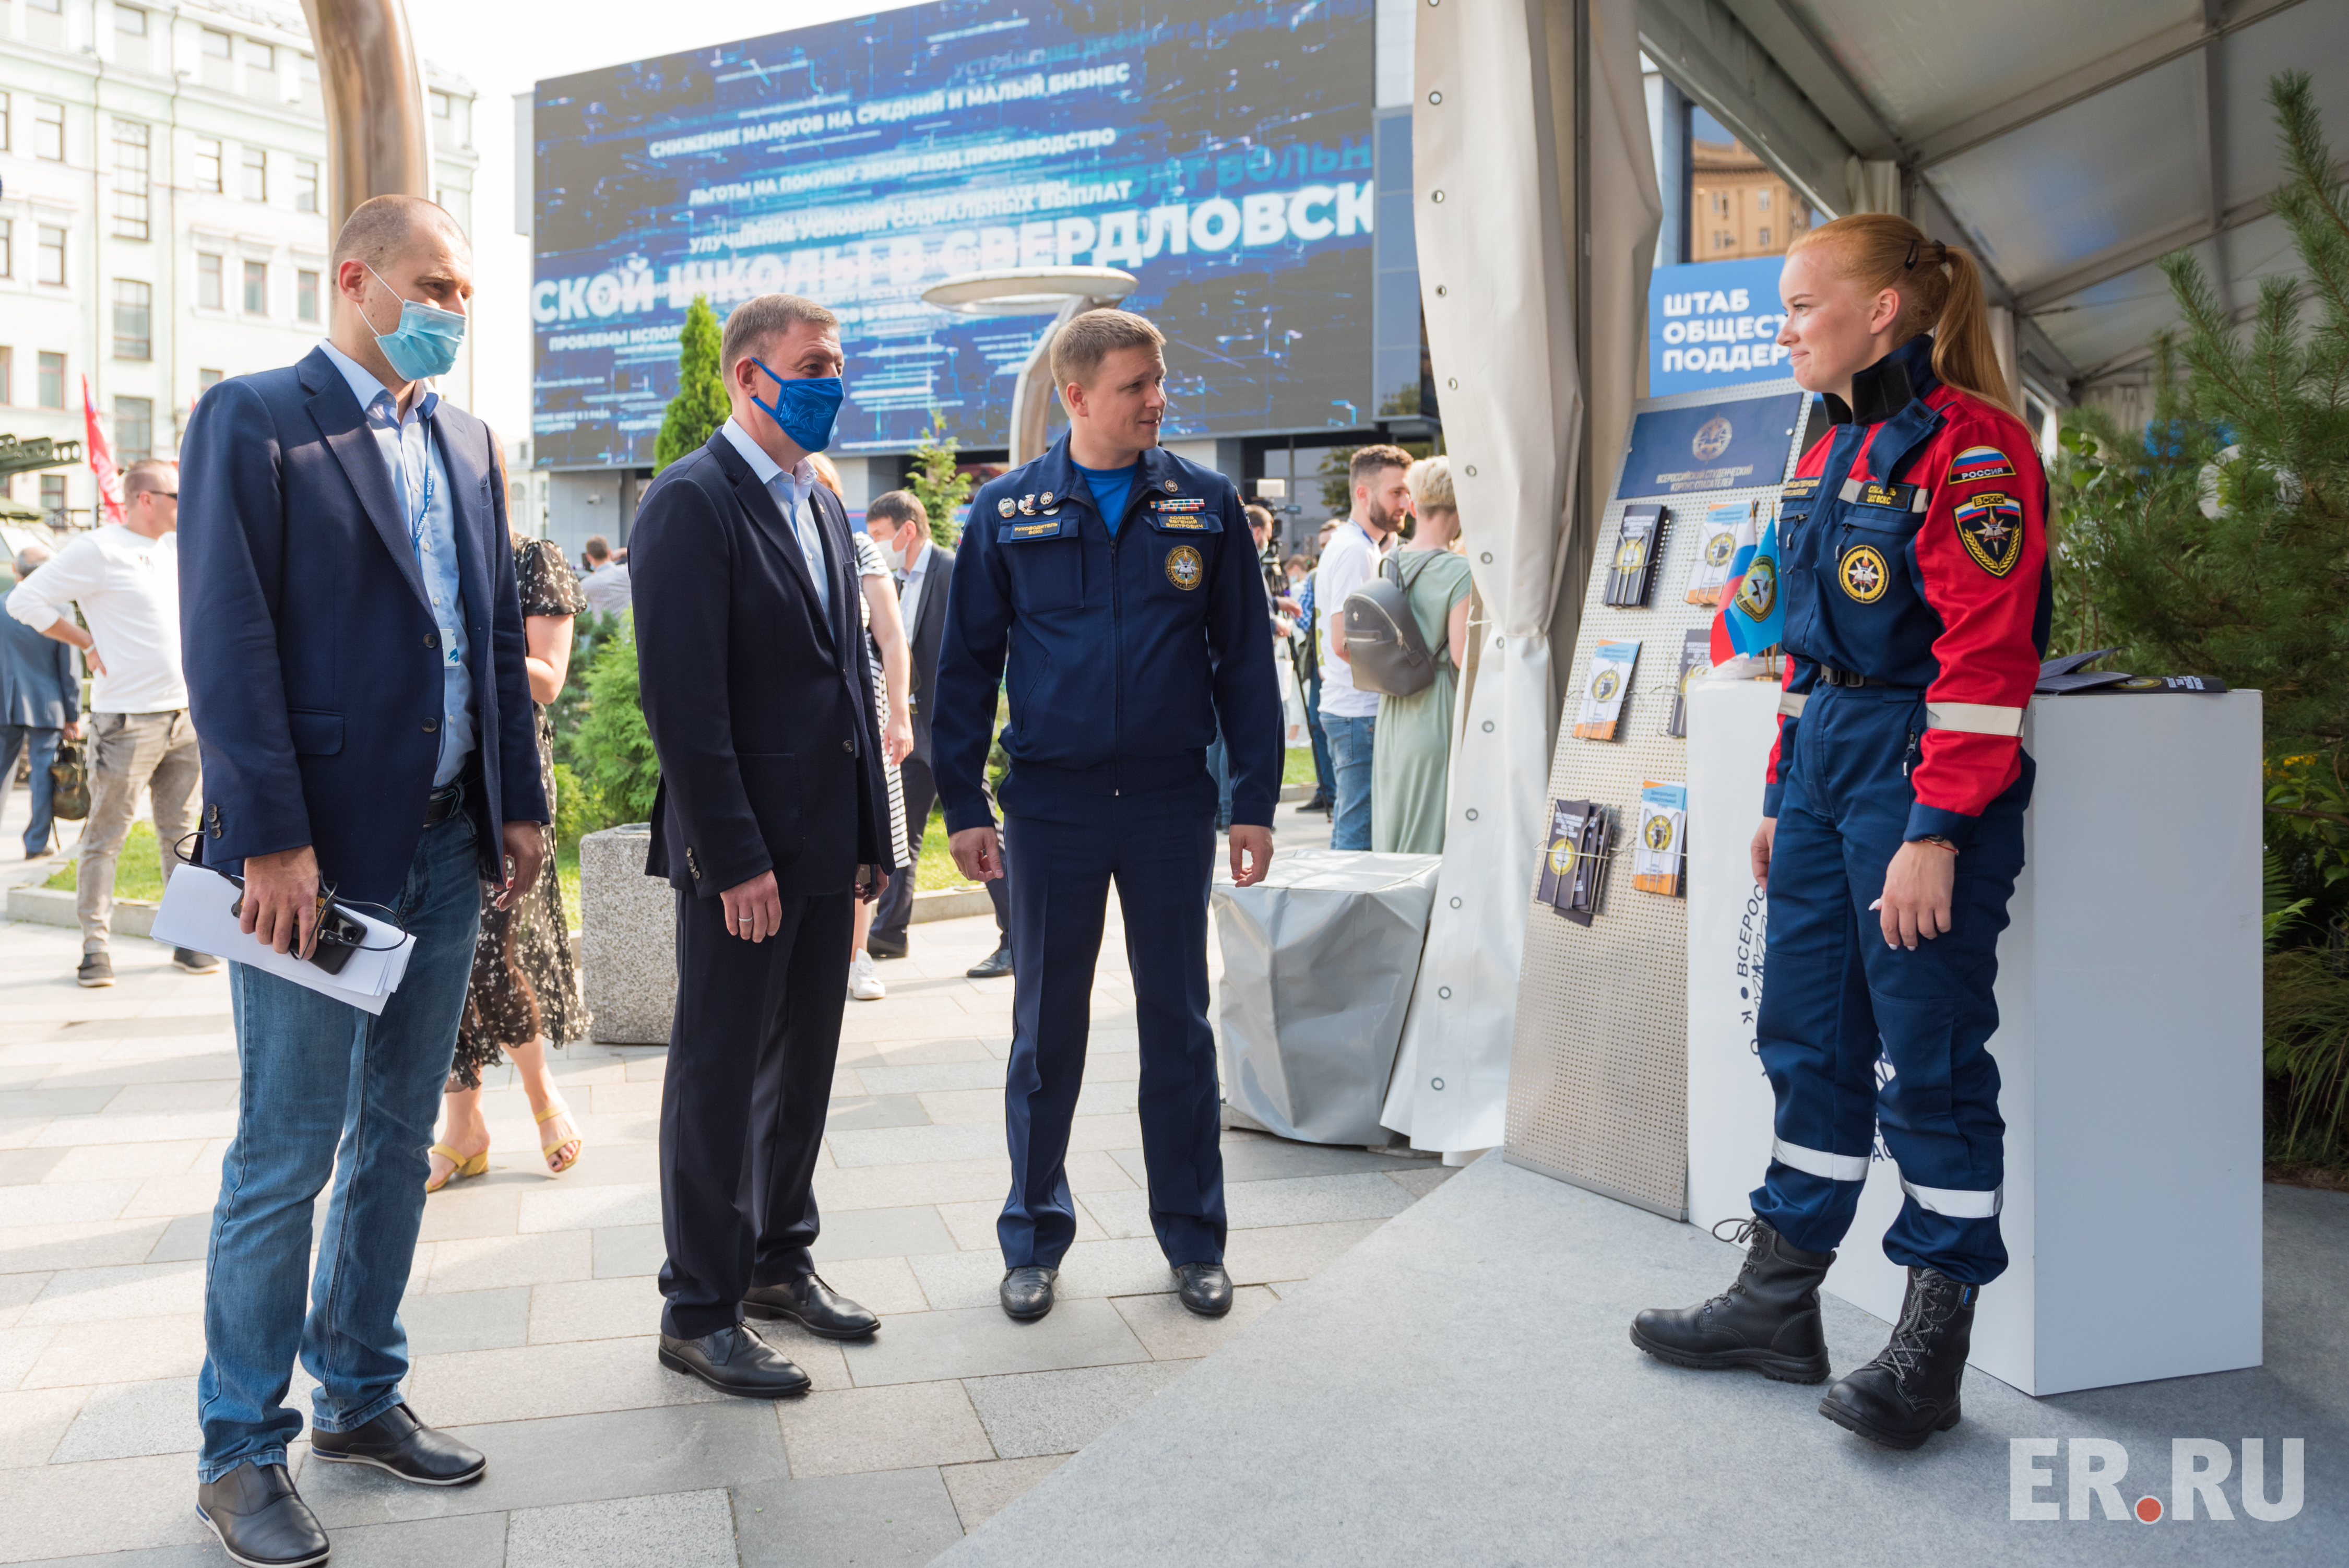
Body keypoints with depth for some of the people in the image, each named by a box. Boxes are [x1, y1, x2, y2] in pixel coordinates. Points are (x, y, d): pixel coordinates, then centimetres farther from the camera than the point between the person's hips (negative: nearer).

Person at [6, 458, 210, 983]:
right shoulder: (100, 550, -7)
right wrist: (88, 645, -6)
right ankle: (96, 945, 6)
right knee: (106, 835, 0)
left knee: (181, 832, 10)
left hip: (184, 712, 7)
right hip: (127, 717, -6)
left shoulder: (178, 549, 13)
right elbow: (26, 601, -7)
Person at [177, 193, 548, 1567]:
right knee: (288, 1156, 1)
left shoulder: (467, 443, 14)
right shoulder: (253, 419, -5)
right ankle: (242, 1451, 17)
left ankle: (361, 1397, 29)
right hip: (319, 851, -6)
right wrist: (271, 839, -17)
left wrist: (522, 804, 10)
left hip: (447, 842, 7)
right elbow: (230, 643, -12)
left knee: (398, 1140, 14)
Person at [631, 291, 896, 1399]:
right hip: (743, 849, -8)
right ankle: (699, 1311, 15)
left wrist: (872, 831, 13)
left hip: (826, 840, 8)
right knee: (720, 1075, 2)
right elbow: (683, 696, -17)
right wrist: (735, 857, -20)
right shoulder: (690, 504, -11)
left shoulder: (823, 506, 16)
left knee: (803, 1064, 16)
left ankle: (778, 1262, 32)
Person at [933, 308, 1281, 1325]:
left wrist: (1255, 801, 0)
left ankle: (1192, 1237, 23)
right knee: (1047, 1029, 9)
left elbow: (1244, 660, 5)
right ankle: (1034, 1236, 24)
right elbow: (967, 662, 5)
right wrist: (963, 804, -1)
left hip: (1172, 801, 1)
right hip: (1053, 805, 0)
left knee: (1179, 1023, 9)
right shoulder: (1008, 511, 2)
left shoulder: (1205, 505, 3)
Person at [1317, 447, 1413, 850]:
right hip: (1361, 712, -10)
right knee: (1360, 835, -7)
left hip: (1345, 707, 10)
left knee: (1349, 828, 15)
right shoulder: (1355, 549, -14)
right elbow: (1345, 642, -21)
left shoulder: (1351, 545, 18)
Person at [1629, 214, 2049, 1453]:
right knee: (1809, 1041, 13)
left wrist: (1935, 835, -21)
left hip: (1924, 783, -9)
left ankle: (1932, 1348, 15)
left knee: (1929, 1059, 1)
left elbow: (1986, 656, -18)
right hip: (1824, 763, 9)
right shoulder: (1833, 452, 16)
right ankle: (1778, 1304, 25)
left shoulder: (1968, 443, -12)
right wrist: (1781, 799, 18)